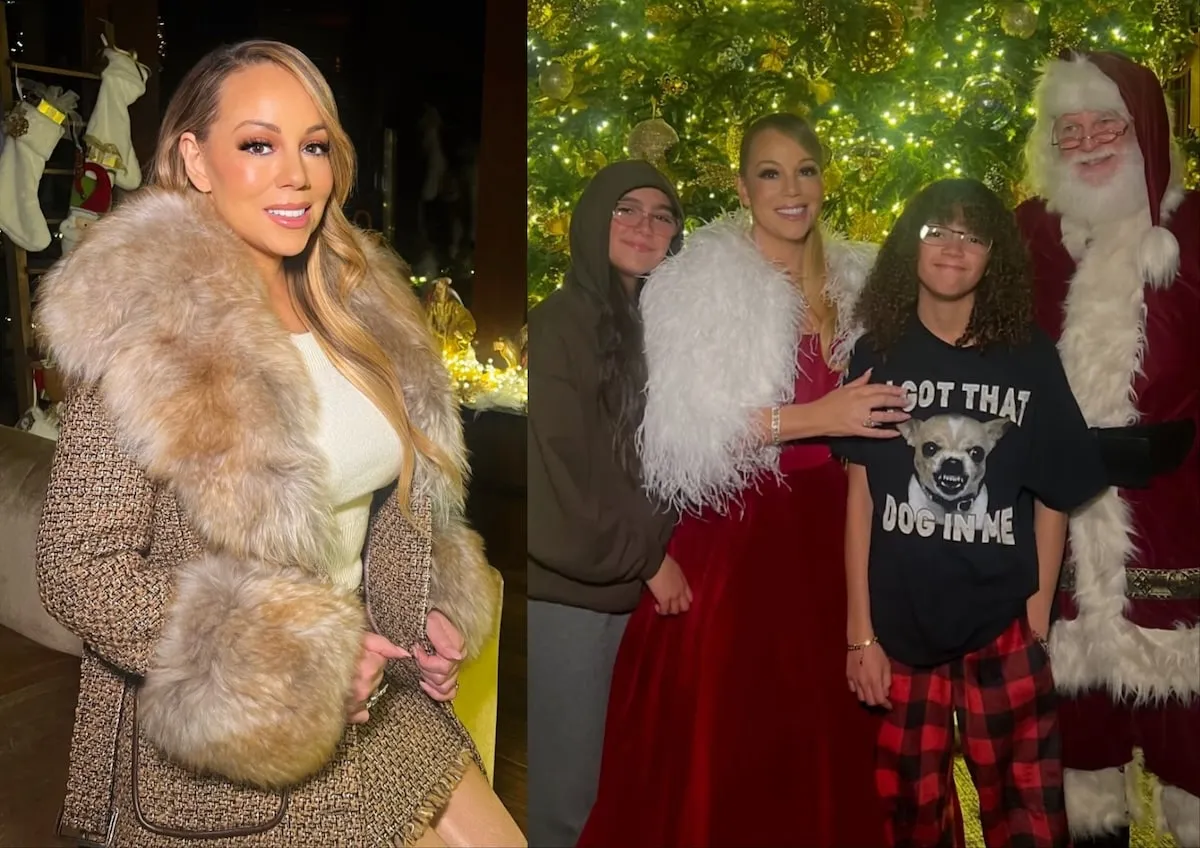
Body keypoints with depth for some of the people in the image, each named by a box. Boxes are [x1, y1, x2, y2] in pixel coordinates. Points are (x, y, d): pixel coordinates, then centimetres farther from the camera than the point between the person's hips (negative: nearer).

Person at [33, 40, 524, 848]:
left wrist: (425, 610, -1)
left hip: (367, 693, 6)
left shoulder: (359, 305, 3)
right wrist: (292, 658, -21)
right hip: (223, 750, -6)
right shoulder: (153, 327, -18)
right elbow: (79, 569, -18)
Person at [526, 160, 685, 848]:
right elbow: (556, 482, -16)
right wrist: (647, 557, -7)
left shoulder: (658, 328, 13)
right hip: (565, 591, -7)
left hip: (627, 586, 7)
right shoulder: (557, 326, -11)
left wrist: (656, 552, 1)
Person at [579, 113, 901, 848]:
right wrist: (818, 416, -21)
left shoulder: (852, 278, 10)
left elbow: (874, 400, 20)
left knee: (821, 723, 12)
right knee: (724, 730, 1)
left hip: (826, 524, 5)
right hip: (736, 530, -5)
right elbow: (690, 423, -17)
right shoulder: (703, 276, -7)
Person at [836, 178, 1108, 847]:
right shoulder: (878, 355, 0)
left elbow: (1054, 498, 4)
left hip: (1004, 632, 0)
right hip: (901, 630, 0)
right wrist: (860, 633, -3)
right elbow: (860, 496, -1)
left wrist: (1038, 622, 0)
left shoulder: (1030, 357, 1)